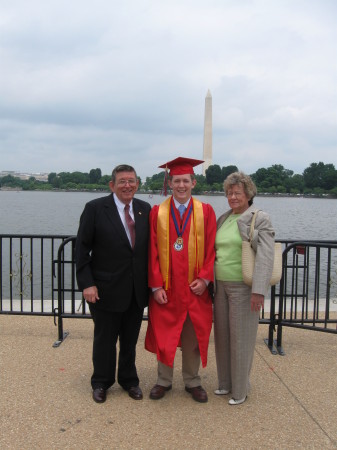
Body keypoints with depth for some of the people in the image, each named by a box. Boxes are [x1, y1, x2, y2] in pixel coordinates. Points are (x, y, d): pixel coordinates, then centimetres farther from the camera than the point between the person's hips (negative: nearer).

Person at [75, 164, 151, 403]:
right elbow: (82, 248, -9)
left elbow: (149, 246, 6)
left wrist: (151, 281, 3)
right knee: (105, 339, 13)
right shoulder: (95, 208, -9)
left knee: (130, 339, 17)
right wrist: (87, 283, -14)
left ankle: (129, 380, 38)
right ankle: (101, 383, 34)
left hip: (137, 289, 3)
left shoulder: (145, 209, 2)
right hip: (106, 288, -3)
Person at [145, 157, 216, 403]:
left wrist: (204, 279, -11)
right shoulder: (157, 212, -2)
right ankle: (164, 381, 30)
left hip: (195, 288, 0)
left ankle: (192, 381, 30)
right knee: (164, 336, 10)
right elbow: (152, 252, -3)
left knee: (193, 337, 12)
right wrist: (156, 286, -8)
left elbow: (211, 249, -1)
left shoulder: (206, 211, 0)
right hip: (166, 289, 0)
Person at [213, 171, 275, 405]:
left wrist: (258, 290, -23)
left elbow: (266, 256, -16)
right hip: (221, 286, 6)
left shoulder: (260, 219, -8)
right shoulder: (223, 219, 11)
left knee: (240, 338, 4)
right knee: (222, 335, 14)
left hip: (243, 288, -6)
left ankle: (240, 390, 20)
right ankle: (225, 382, 31)